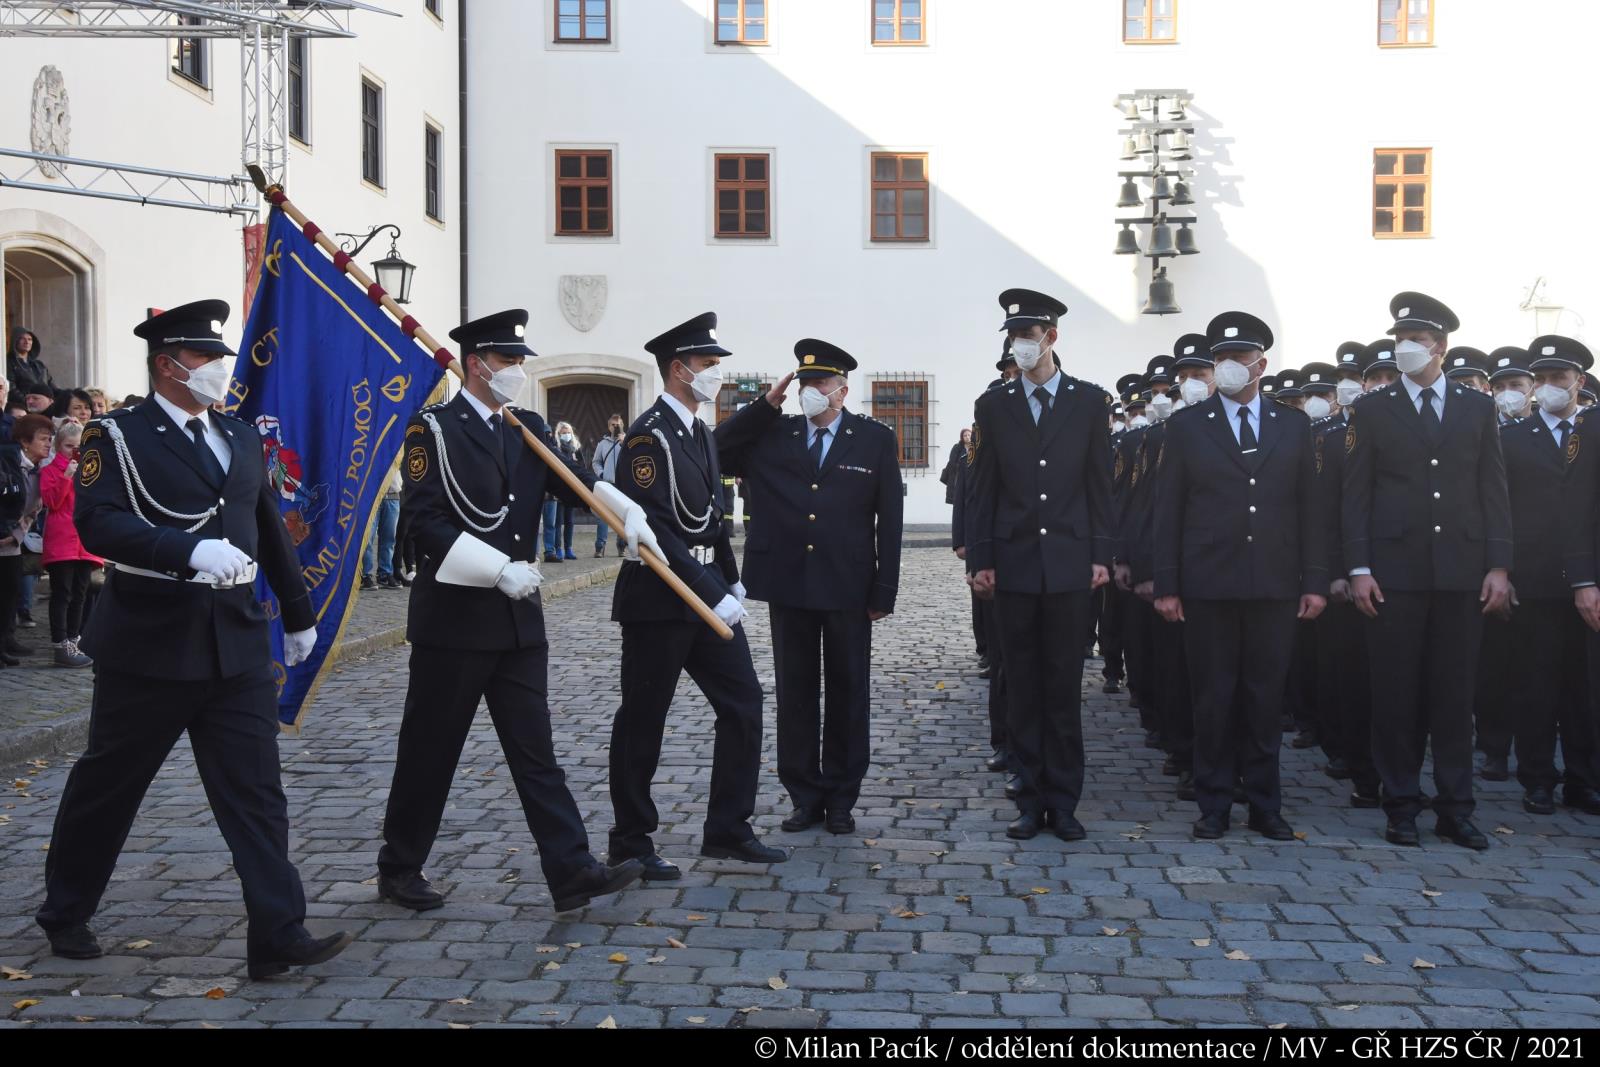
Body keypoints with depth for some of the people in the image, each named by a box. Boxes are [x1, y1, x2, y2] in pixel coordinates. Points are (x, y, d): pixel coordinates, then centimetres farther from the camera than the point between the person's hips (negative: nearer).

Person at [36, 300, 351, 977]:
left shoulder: (241, 438, 13)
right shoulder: (118, 437, -5)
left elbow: (270, 531, 20)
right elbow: (98, 521, -21)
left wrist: (298, 614, 22)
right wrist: (191, 549, -34)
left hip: (237, 642, 4)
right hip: (150, 642, -4)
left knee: (255, 792, -1)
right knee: (108, 783, 12)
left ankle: (278, 937, 0)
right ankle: (65, 911, 33)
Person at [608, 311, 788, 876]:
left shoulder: (699, 431, 14)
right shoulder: (649, 434, -15)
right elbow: (653, 528, -22)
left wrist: (731, 582, 15)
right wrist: (712, 595, -23)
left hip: (708, 593, 9)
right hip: (658, 601, -9)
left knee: (743, 702, 7)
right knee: (642, 722, 3)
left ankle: (728, 830, 17)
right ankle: (630, 842, 16)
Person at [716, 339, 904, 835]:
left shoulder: (876, 440, 0)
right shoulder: (772, 435, 5)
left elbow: (890, 522, 0)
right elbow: (714, 453, -2)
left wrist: (884, 591, -4)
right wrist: (765, 404, -5)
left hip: (848, 589, -1)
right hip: (788, 586, 2)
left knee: (848, 694, 8)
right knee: (795, 694, 8)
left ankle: (841, 798, 20)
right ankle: (806, 795, 19)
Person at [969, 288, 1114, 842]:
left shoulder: (1089, 401, 5)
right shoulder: (994, 405, 7)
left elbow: (1100, 484, 5)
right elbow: (983, 489, 5)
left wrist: (1102, 556, -1)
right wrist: (981, 560, -1)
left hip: (1069, 563, -1)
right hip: (1014, 563, 1)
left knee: (1065, 688, 4)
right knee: (1023, 688, 5)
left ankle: (1064, 801, 13)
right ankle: (1032, 800, 14)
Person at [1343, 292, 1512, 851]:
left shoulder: (1477, 407, 10)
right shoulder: (1372, 411, 5)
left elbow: (1493, 491, 8)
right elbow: (1356, 495, 2)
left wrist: (1498, 567, 1)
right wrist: (1359, 569, -6)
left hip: (1461, 573, 1)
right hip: (1395, 572, -1)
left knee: (1455, 693, 6)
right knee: (1397, 694, 2)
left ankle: (1455, 808, 15)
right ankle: (1402, 806, 11)